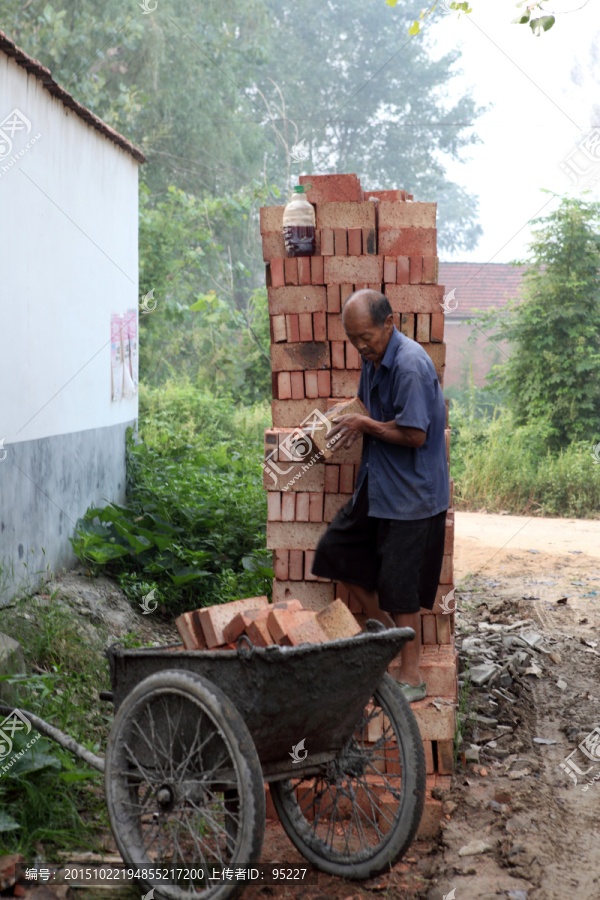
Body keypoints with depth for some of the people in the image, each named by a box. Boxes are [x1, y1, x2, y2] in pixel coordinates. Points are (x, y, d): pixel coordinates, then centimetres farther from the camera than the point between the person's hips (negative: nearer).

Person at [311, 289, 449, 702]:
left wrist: (365, 425, -14)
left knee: (399, 583, -3)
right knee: (336, 549, 13)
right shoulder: (374, 358, 7)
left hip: (411, 493, -9)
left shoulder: (411, 365, -23)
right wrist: (356, 425, 2)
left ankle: (411, 678, 12)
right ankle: (385, 626, 28)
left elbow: (414, 434, -26)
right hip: (377, 484, 9)